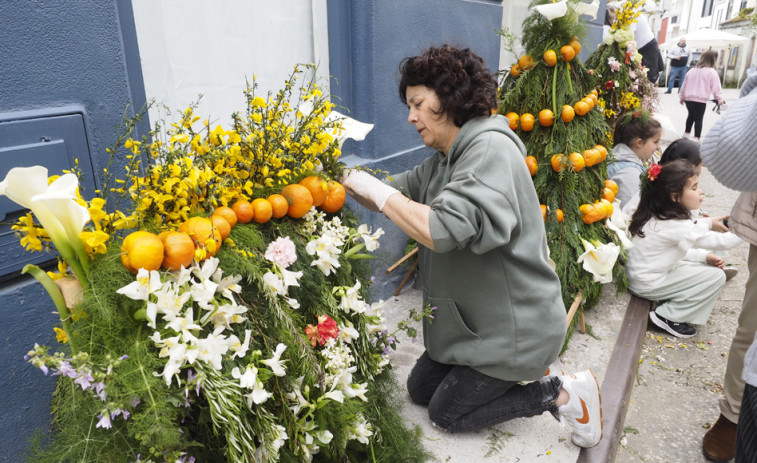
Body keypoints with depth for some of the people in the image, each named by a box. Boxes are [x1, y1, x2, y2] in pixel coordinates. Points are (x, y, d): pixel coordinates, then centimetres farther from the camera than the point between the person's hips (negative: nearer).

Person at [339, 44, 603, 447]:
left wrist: (376, 189, -26)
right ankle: (516, 375, 25)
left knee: (446, 413, 4)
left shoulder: (490, 149, -24)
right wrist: (342, 177, -8)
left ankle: (560, 393, 11)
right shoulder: (443, 161, 5)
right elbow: (392, 196, 7)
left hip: (515, 325, -9)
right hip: (475, 318, 9)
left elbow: (443, 229, -37)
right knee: (420, 388, 18)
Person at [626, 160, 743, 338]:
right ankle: (668, 317, -2)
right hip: (647, 284, -9)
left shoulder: (657, 215, 3)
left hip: (640, 274, 9)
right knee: (716, 276, -9)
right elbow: (720, 241, -21)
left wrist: (704, 256, 3)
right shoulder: (677, 226, -25)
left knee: (710, 264, 14)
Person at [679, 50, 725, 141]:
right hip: (700, 100, -5)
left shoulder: (692, 70, 11)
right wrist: (719, 98, -1)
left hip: (688, 98, 5)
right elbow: (716, 86, -8)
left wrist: (681, 96, 23)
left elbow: (684, 84, 15)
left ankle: (686, 133, 25)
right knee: (698, 119, 1)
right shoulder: (712, 72, -6)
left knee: (691, 115, 24)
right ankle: (696, 138, -3)